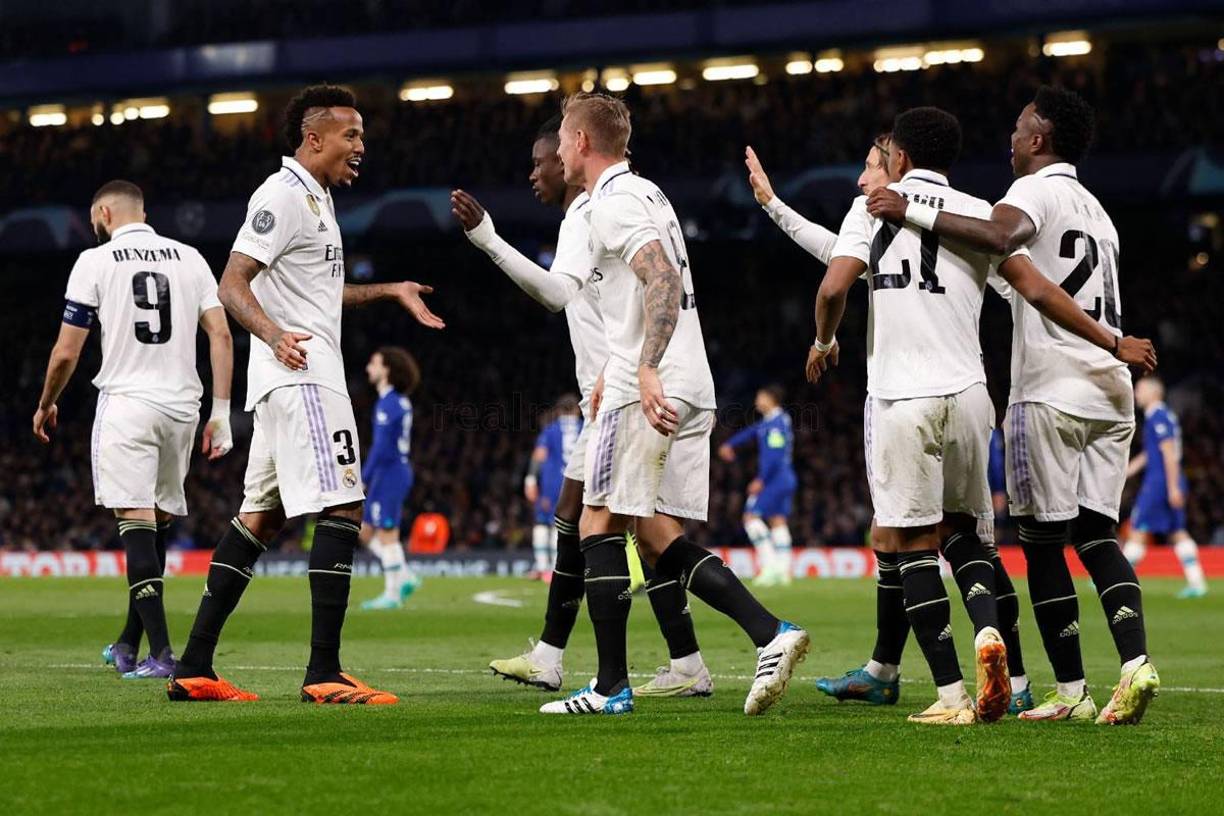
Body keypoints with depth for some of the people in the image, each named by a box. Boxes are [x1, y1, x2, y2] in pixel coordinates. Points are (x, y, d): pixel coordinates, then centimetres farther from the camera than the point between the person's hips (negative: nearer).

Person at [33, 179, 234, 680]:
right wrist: (221, 412, 7)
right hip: (181, 407, 5)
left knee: (137, 522, -8)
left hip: (126, 402, -4)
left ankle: (161, 653, -19)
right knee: (157, 524, 15)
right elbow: (221, 335, 4)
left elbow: (66, 352, 0)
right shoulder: (189, 259, 11)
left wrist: (46, 405, 17)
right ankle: (128, 643, 25)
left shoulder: (96, 262, -1)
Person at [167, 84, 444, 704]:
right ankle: (324, 675, -14)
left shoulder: (314, 197, 21)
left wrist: (389, 292, 36)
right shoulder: (284, 194, -11)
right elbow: (232, 286, -19)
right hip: (302, 376, -11)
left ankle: (193, 669, 10)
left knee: (259, 518, 10)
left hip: (296, 380, 11)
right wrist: (273, 334, -35)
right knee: (342, 510, -13)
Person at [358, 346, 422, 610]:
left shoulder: (387, 403, -15)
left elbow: (381, 447, -20)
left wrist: (362, 479, -17)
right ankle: (406, 578, 10)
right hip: (399, 472, 9)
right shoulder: (401, 401, 15)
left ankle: (392, 595, 1)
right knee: (366, 533, 12)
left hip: (389, 474, -9)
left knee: (387, 535, -3)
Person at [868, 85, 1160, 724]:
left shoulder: (1037, 190, -4)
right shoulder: (1095, 210, 24)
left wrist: (912, 213, -23)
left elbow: (998, 236, -26)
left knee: (1042, 540, -2)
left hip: (1052, 392, -8)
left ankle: (1070, 690, -4)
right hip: (1111, 392, 8)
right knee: (1096, 534, 6)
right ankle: (1135, 662, -12)